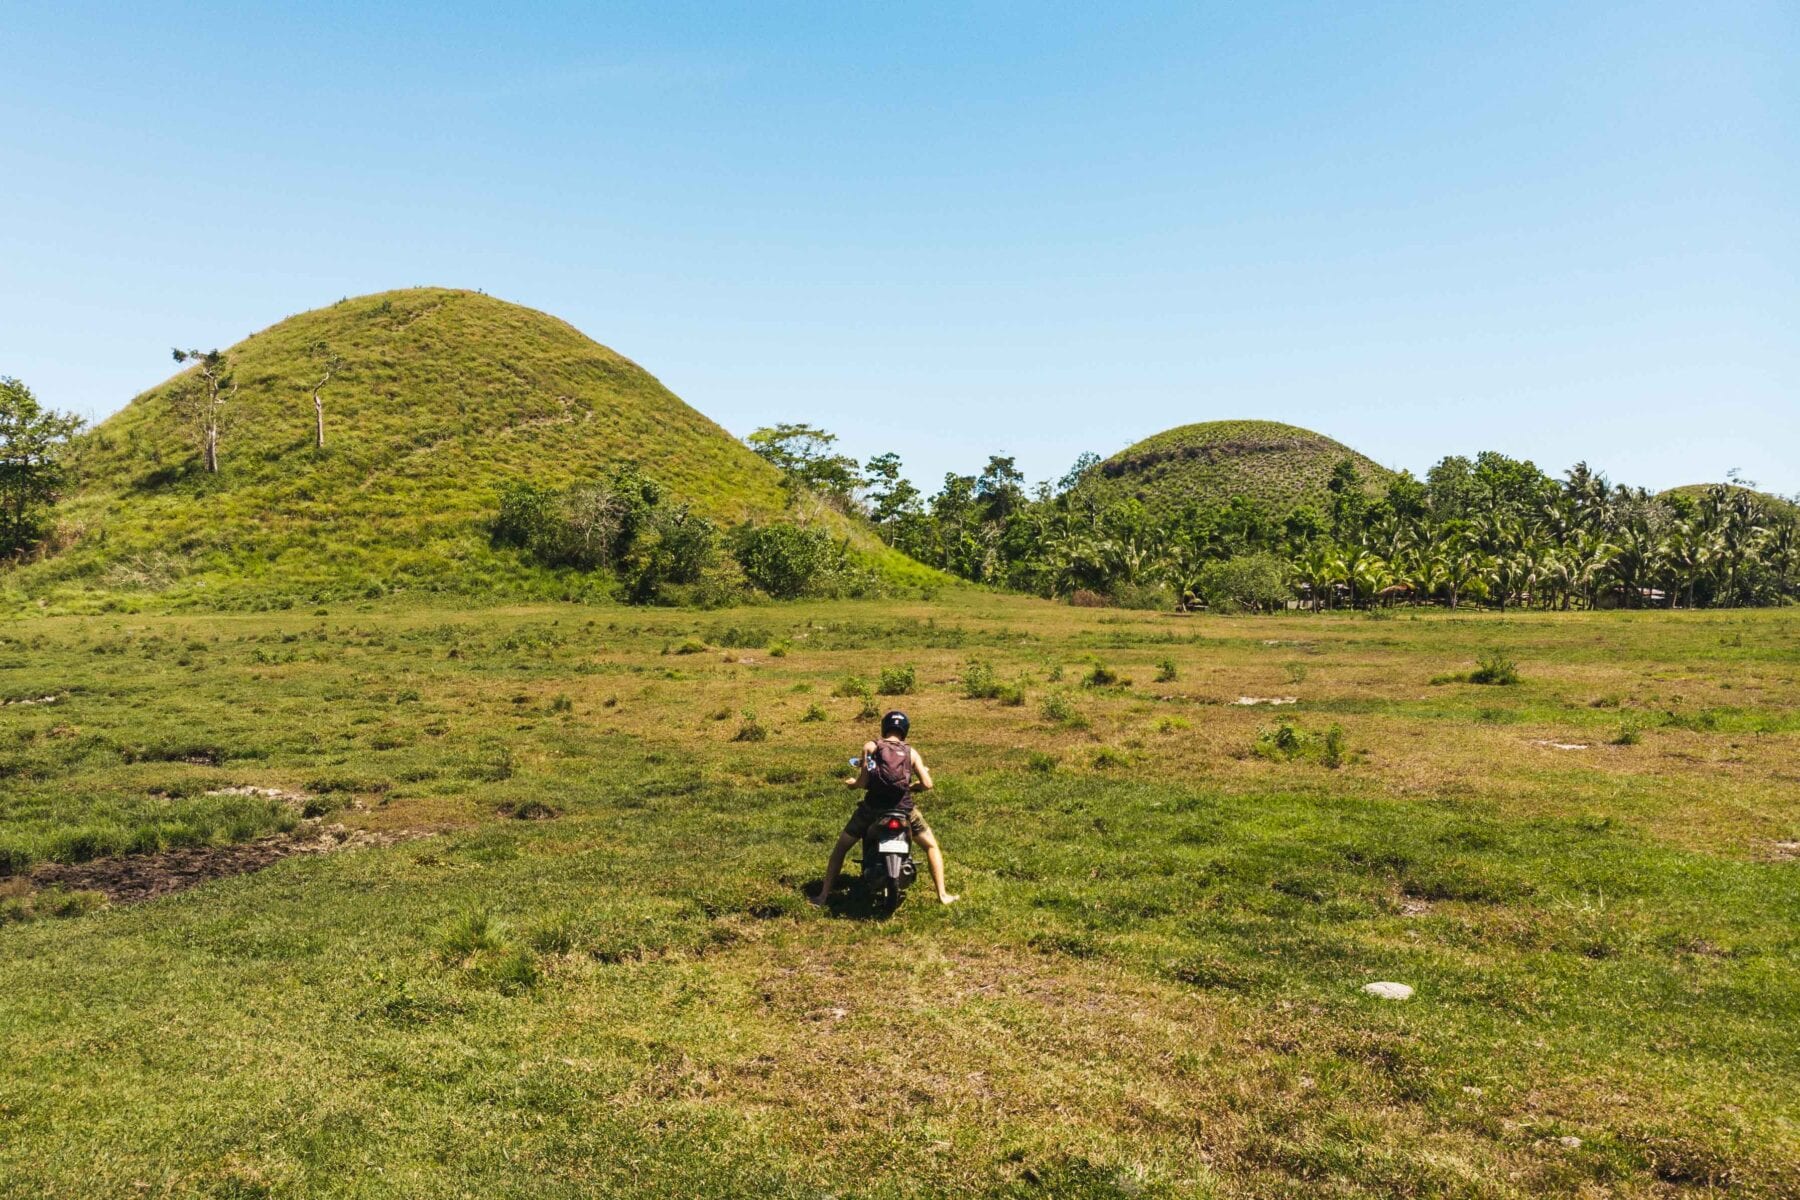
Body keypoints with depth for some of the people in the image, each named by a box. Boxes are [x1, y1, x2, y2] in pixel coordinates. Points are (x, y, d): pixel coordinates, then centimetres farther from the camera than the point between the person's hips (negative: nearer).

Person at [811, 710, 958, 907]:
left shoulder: (870, 747, 1)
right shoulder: (911, 752, 5)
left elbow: (863, 782, -8)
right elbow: (927, 785, -3)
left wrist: (852, 783, 14)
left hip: (873, 808, 0)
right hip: (903, 809, 0)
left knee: (841, 847, 18)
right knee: (931, 846, 21)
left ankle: (823, 896, 16)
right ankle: (942, 895, 15)